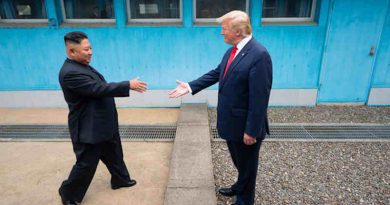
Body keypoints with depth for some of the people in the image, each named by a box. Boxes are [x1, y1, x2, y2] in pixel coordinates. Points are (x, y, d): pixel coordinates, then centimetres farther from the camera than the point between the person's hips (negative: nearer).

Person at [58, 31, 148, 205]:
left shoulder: (82, 65, 7)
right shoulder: (70, 73, -26)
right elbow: (99, 89, -32)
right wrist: (128, 85, -30)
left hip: (104, 124, 10)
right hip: (89, 129, -10)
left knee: (114, 155, 23)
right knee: (86, 164, 7)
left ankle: (120, 179, 44)